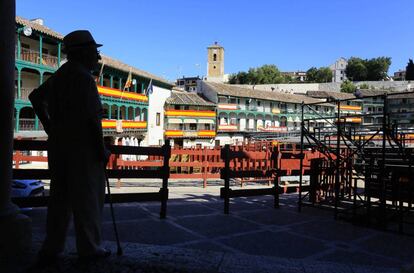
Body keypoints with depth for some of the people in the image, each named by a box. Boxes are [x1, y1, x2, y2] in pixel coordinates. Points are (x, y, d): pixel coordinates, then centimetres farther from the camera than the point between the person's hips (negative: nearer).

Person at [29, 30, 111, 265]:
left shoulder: (59, 75, 14)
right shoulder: (83, 77, -14)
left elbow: (36, 97, 26)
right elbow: (92, 117, -20)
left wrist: (50, 129, 23)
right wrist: (102, 149, -13)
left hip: (58, 145, 8)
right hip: (82, 146, -8)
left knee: (60, 197, 14)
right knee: (88, 198, 3)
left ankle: (51, 249, 19)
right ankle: (89, 248, 13)